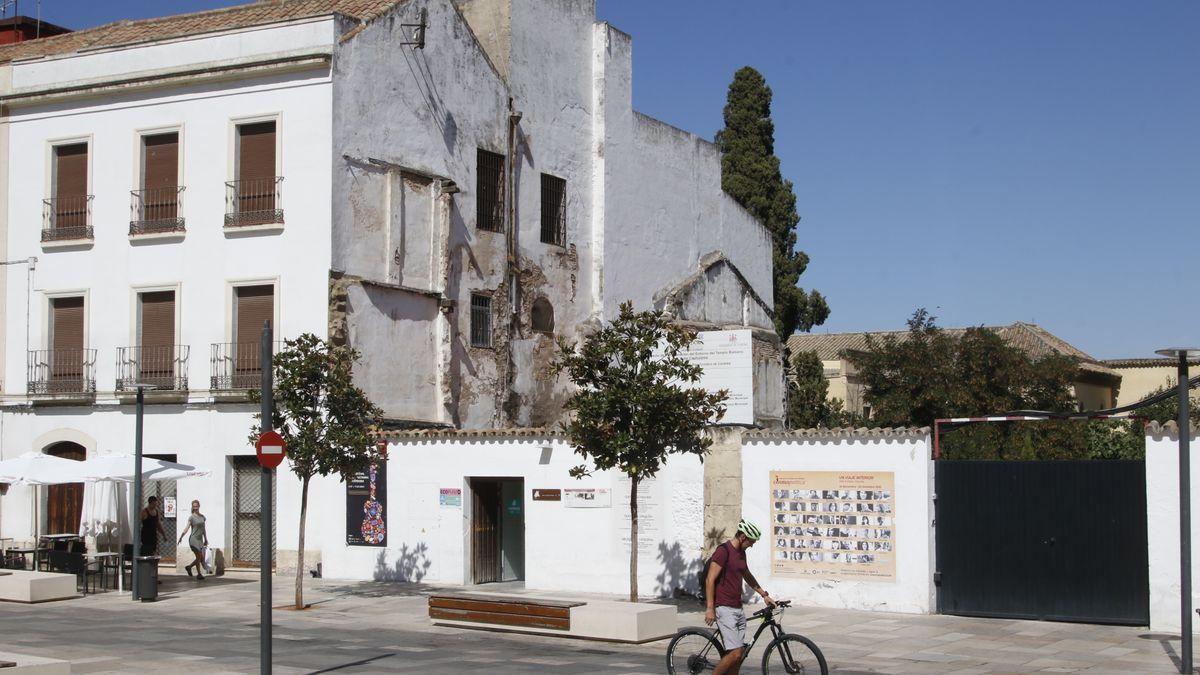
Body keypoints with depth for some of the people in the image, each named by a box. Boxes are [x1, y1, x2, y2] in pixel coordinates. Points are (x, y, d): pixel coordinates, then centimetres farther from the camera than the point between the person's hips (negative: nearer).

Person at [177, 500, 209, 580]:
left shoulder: (202, 517, 11)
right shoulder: (191, 517, -6)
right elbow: (187, 528, -18)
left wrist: (206, 540, 22)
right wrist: (181, 537, -31)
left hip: (200, 540, 6)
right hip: (194, 539, -6)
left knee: (201, 558, 5)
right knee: (199, 557, -6)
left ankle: (189, 567, 27)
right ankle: (199, 574, 8)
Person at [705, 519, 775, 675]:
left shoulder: (741, 552, 15)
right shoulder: (723, 551, -12)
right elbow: (710, 580, -16)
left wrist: (764, 595, 33)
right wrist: (710, 608, -19)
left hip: (738, 608, 9)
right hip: (724, 608, -9)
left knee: (740, 653, 5)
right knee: (735, 653, -15)